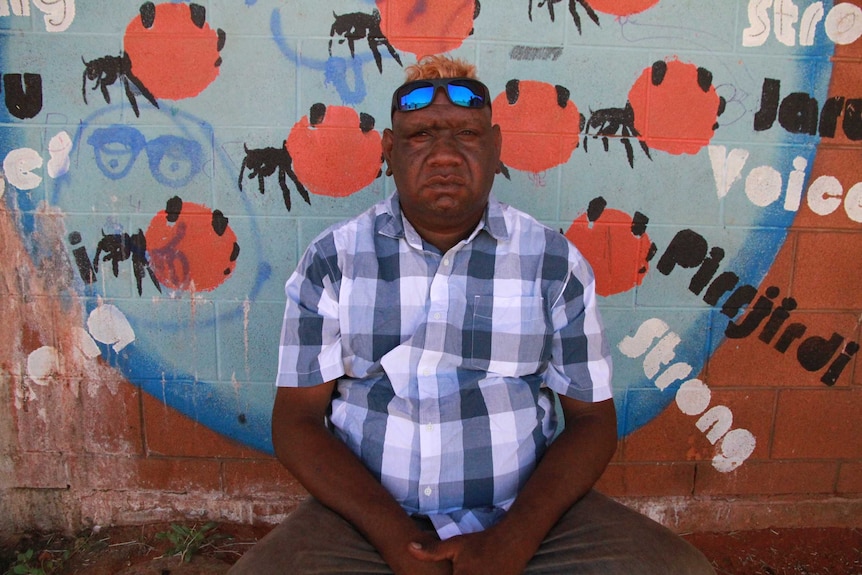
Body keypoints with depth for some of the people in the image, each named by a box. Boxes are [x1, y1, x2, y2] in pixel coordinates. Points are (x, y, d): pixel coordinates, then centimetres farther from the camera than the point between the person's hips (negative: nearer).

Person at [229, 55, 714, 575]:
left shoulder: (555, 263, 1)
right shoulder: (332, 262, 0)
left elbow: (592, 416, 2)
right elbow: (297, 419, -2)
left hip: (526, 511, 1)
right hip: (370, 514, 0)